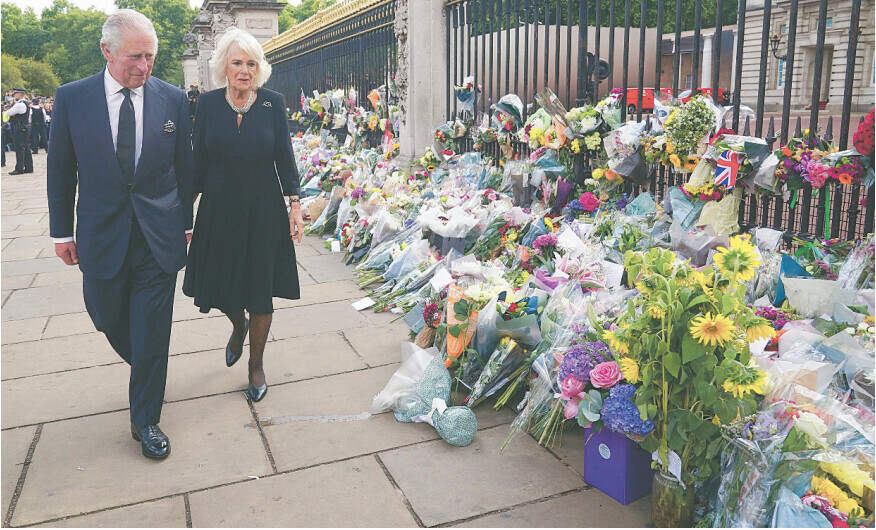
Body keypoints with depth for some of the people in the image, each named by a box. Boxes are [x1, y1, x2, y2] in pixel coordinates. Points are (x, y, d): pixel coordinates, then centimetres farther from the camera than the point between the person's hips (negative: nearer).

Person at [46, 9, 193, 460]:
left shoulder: (172, 100, -2)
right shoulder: (71, 98, -3)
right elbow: (60, 171, 4)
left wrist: (185, 223, 9)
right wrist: (62, 232, 5)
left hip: (159, 236, -1)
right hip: (101, 235, 1)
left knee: (152, 335, 3)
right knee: (110, 320, 15)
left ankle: (145, 421, 20)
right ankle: (145, 369, 48)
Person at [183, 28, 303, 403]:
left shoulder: (273, 103, -3)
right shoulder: (208, 104, 0)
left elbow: (285, 157, -1)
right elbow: (198, 161, 3)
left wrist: (295, 206, -6)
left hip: (264, 210, -1)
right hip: (219, 210, 1)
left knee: (261, 293, 6)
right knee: (219, 285, 9)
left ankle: (256, 364, 26)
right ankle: (238, 324, 45)